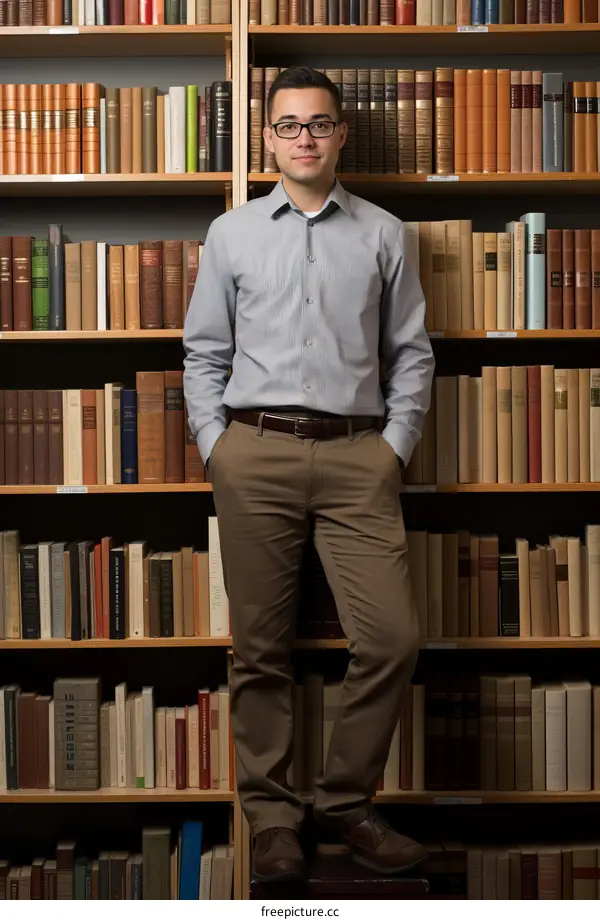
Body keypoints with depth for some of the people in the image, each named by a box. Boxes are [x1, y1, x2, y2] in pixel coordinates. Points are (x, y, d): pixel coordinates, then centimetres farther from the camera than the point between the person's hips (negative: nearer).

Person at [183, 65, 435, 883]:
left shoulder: (383, 235, 11)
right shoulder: (231, 234, 12)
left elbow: (412, 352, 10)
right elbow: (204, 353, 12)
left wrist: (396, 445, 1)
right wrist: (216, 445, 3)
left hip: (358, 456, 0)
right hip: (256, 454, 0)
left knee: (392, 638, -7)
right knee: (261, 647, 4)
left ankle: (347, 802, 14)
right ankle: (271, 814, 18)